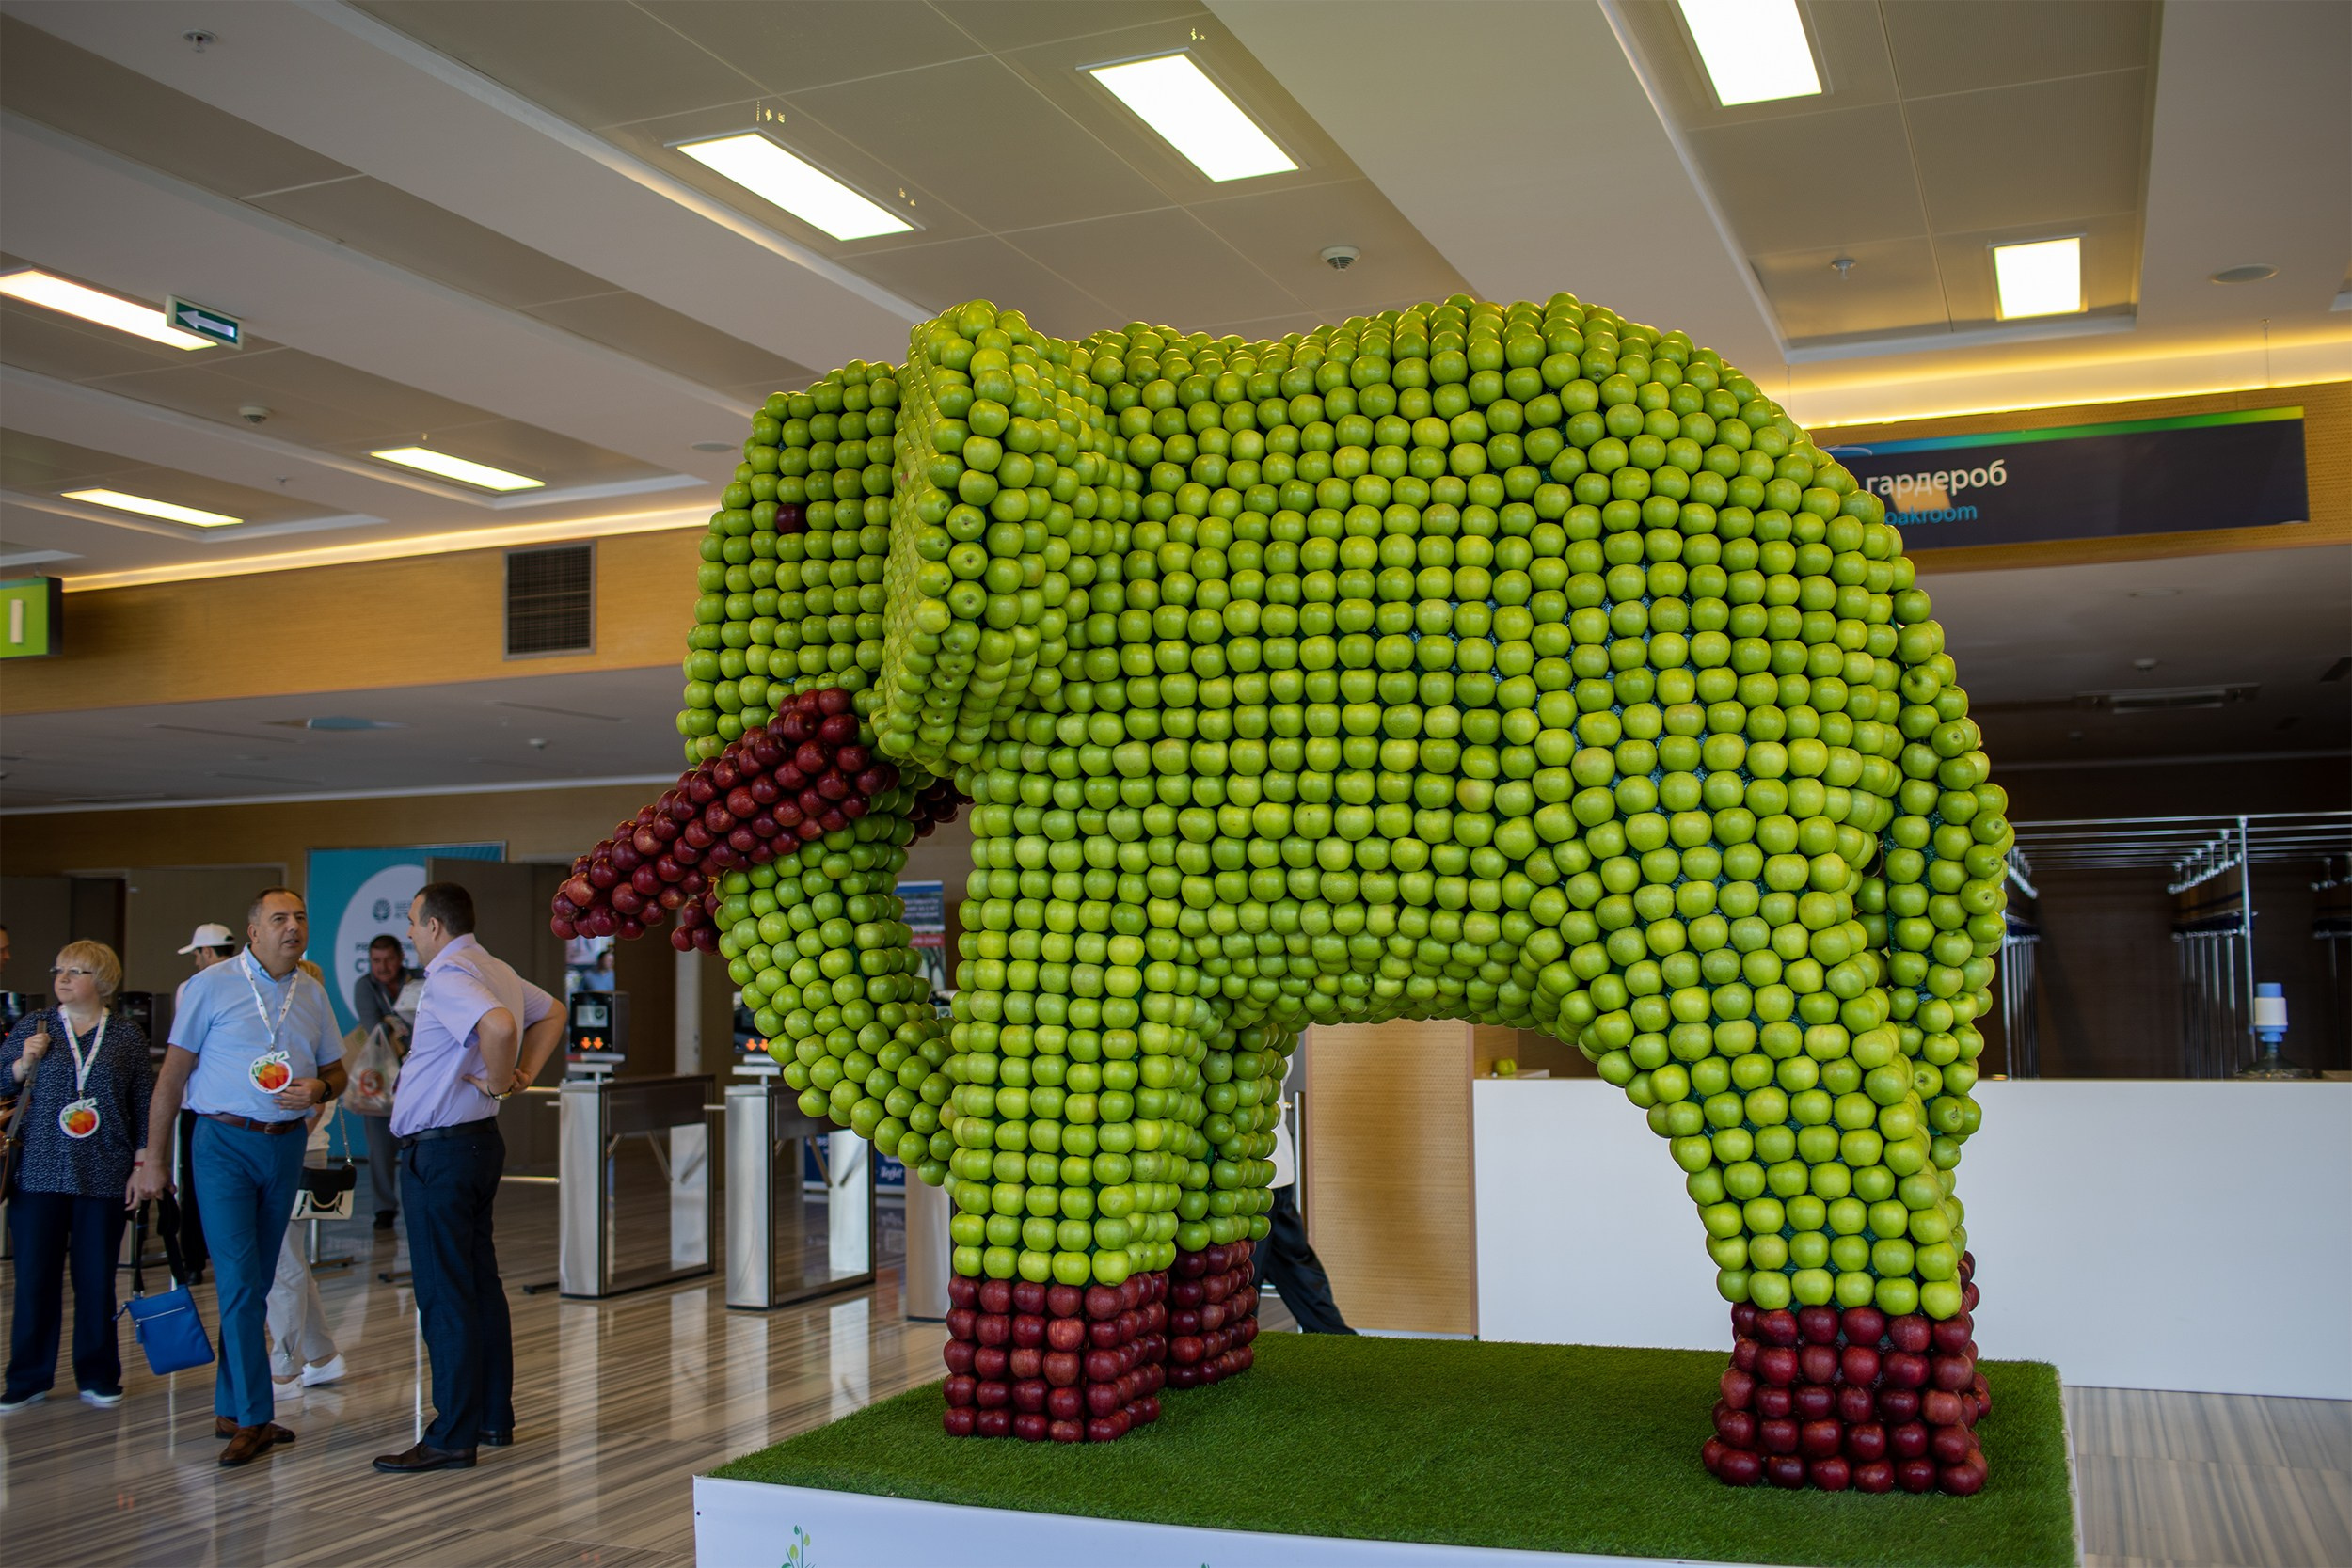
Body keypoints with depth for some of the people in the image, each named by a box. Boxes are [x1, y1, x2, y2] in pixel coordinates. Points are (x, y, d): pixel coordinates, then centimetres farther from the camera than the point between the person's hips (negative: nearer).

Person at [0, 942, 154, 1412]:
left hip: (104, 1175, 0)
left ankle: (98, 1375, 16)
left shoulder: (127, 1034, 5)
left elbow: (144, 1105, 7)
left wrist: (143, 1166, 2)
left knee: (97, 1278, 5)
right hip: (40, 1174, 1)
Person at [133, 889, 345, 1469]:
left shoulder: (313, 994, 11)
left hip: (286, 1144, 5)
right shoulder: (213, 986, -3)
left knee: (255, 1283, 10)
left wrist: (319, 1088, -7)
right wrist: (152, 1160, -4)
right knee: (239, 1281, -10)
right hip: (225, 1143, -5)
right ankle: (253, 1417, -7)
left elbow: (336, 1070, 18)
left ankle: (230, 1408, 20)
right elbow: (172, 1075, -2)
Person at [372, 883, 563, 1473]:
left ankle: (452, 1438, -1)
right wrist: (526, 1073, 16)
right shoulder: (497, 971, 12)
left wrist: (496, 1081, -21)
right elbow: (552, 1013, 29)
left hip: (440, 1152, -10)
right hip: (480, 1139, 10)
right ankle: (493, 1417, 24)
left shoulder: (449, 978, -18)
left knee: (444, 1294, -5)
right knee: (481, 1285, 15)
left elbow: (499, 1025, -38)